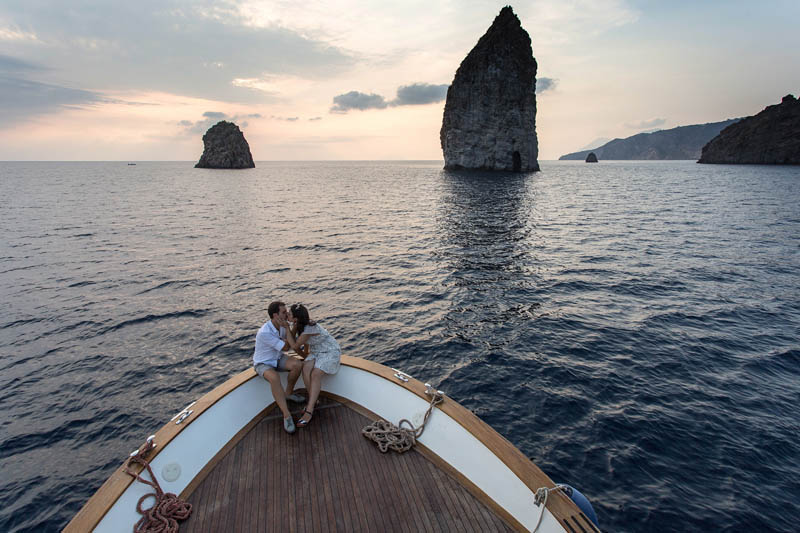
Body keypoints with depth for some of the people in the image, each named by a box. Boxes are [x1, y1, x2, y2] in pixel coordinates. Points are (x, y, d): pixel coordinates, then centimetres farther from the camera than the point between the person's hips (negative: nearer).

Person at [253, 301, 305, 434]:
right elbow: (286, 348, -25)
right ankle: (287, 416, -32)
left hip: (278, 358, 6)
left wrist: (287, 328, -19)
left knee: (298, 365, -22)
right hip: (263, 364, -6)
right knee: (274, 378, -38)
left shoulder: (282, 324, -11)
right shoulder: (264, 333, -34)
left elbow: (292, 344, -8)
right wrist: (287, 328, -22)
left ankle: (288, 393, 5)